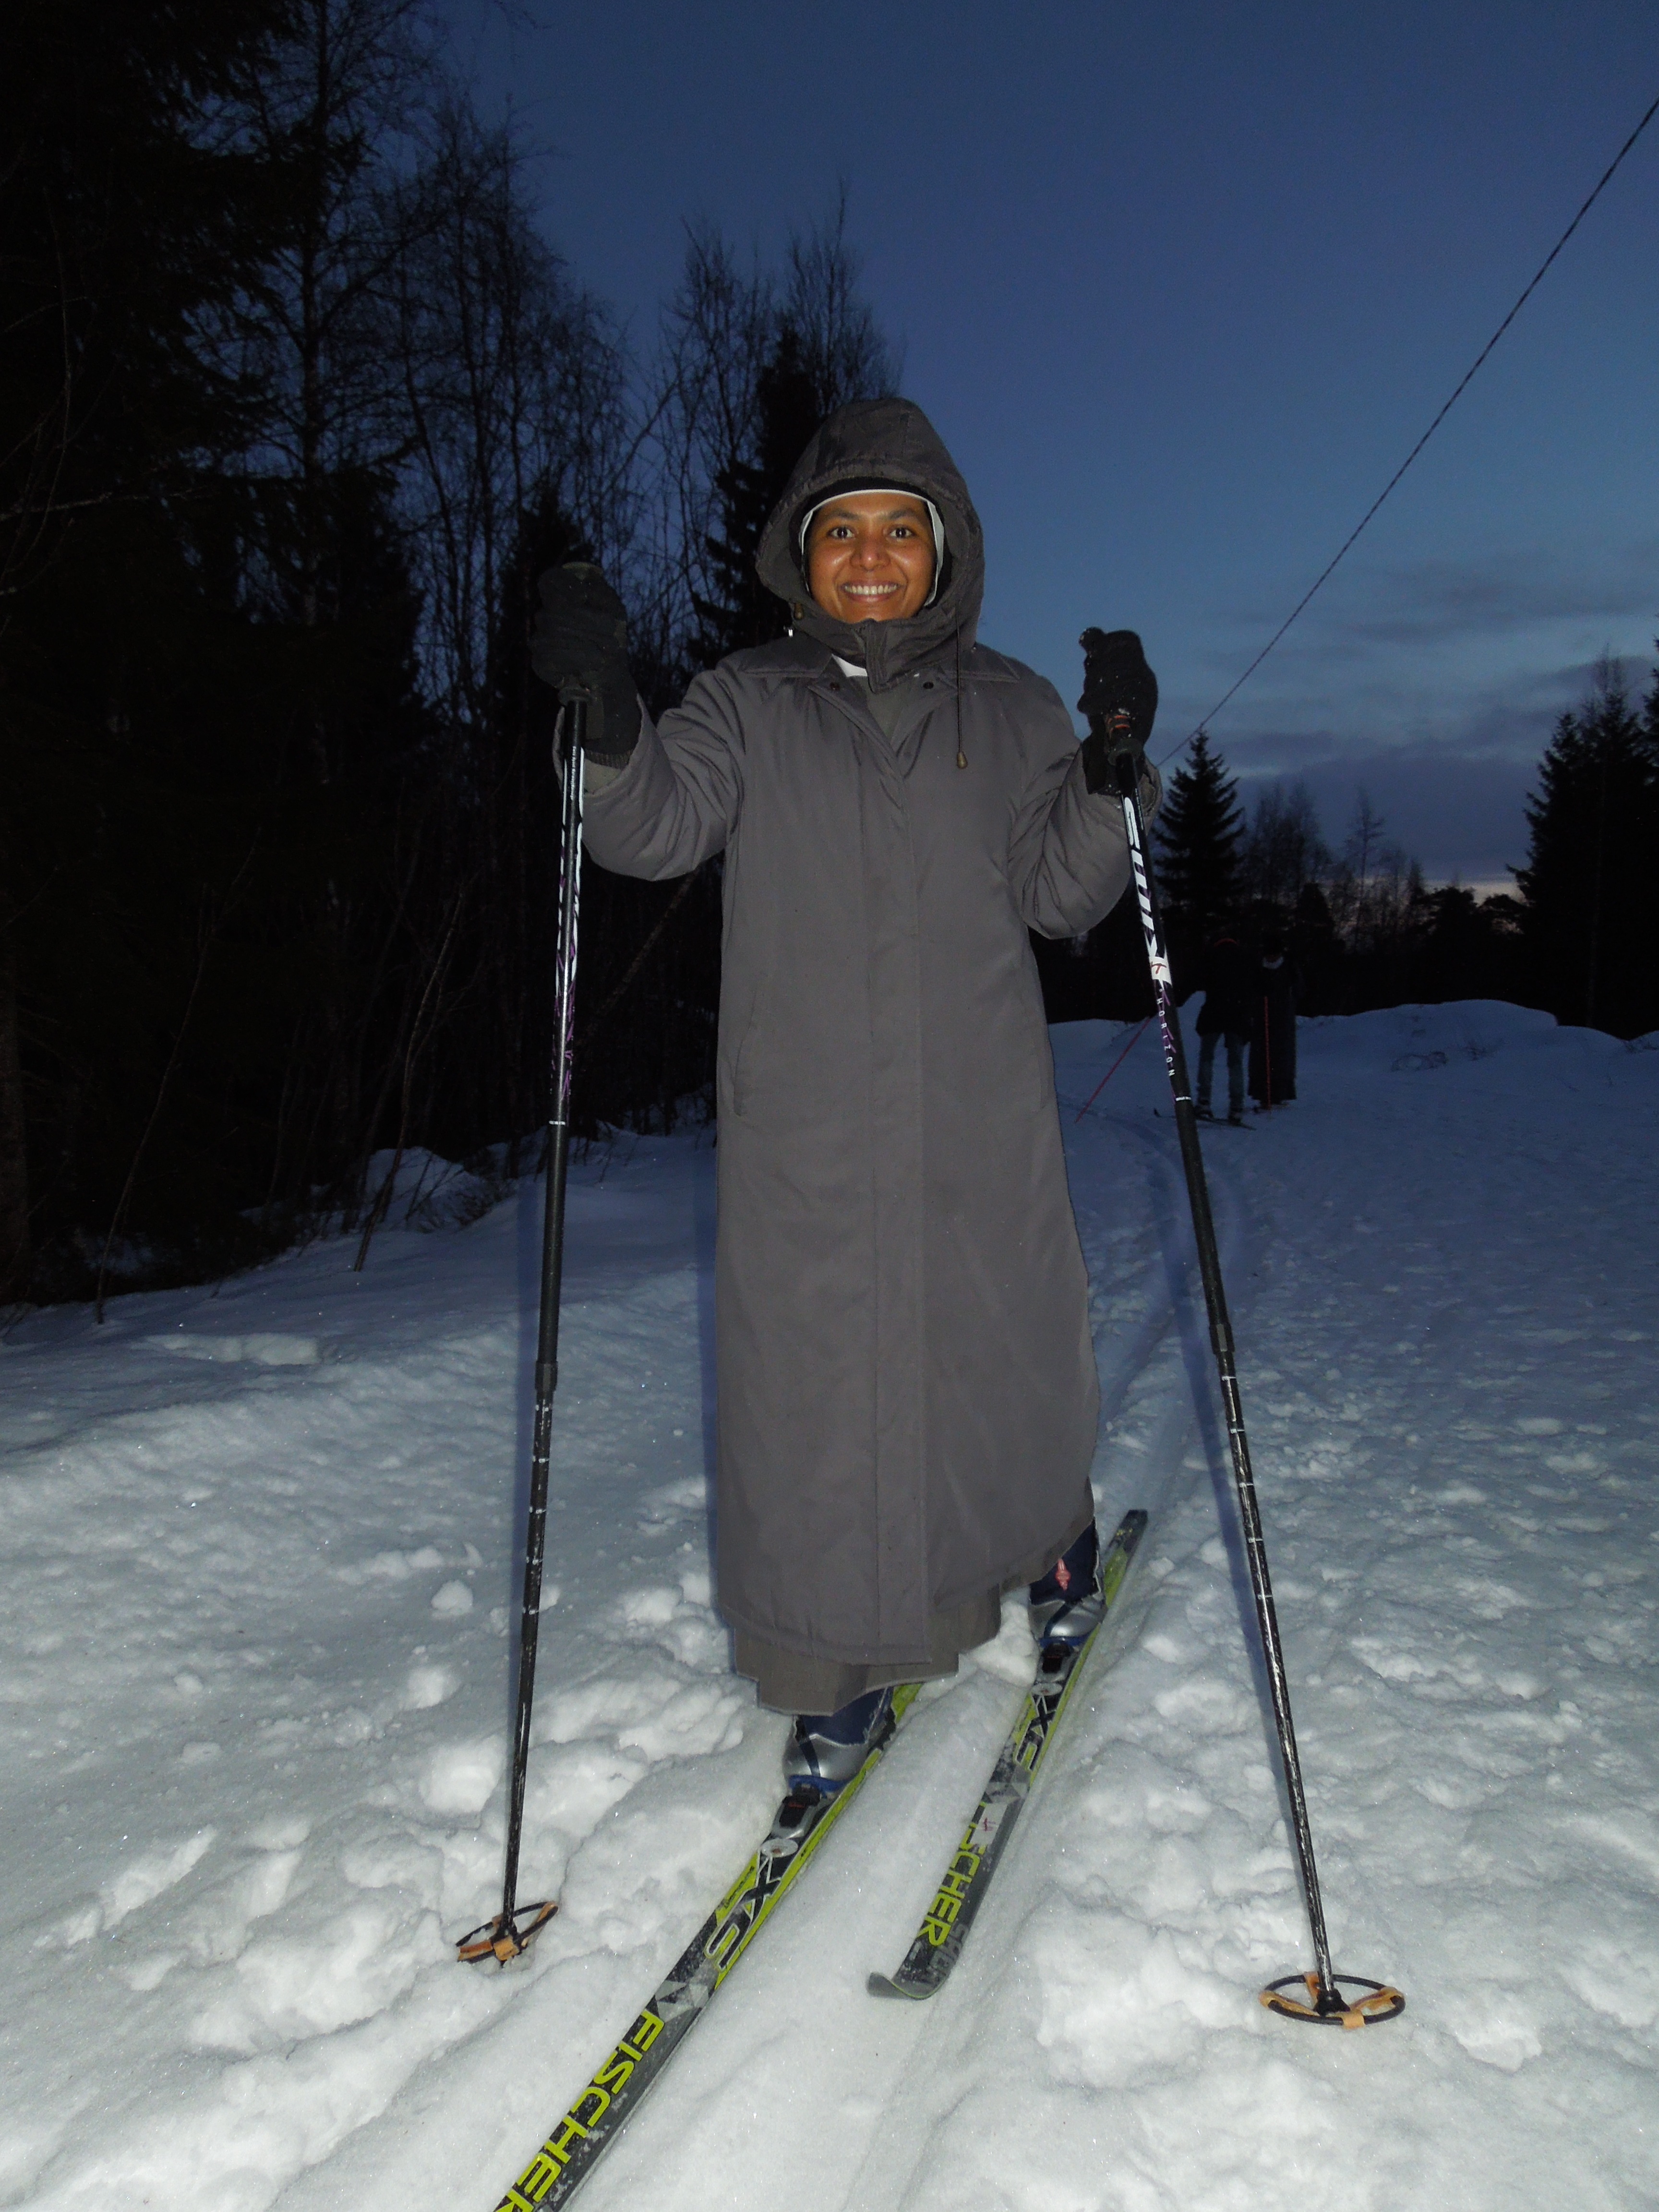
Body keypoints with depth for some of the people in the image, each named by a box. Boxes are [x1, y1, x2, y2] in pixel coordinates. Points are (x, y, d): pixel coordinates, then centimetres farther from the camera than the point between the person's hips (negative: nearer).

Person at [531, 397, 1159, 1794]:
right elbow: (657, 827, -9)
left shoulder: (1010, 710, 9)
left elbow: (1062, 897, 4)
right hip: (802, 1129, -1)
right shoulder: (750, 704, 6)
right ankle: (843, 1676, 18)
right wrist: (610, 723, -28)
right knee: (814, 1388, 1)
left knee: (1006, 1351, 12)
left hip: (984, 1124, 1)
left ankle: (1052, 1533, 44)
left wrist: (1110, 776, -12)